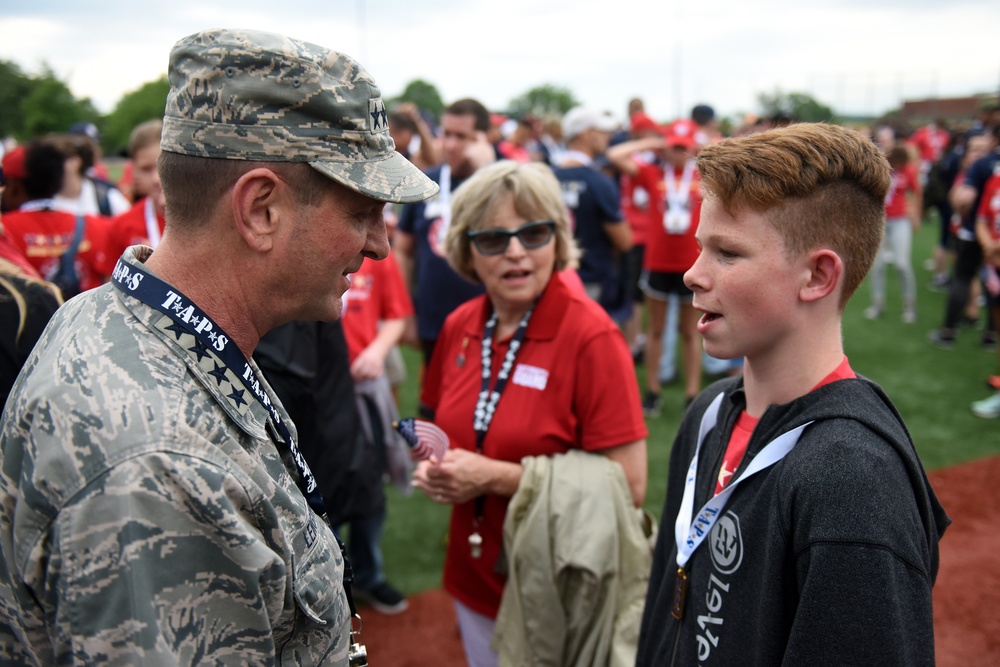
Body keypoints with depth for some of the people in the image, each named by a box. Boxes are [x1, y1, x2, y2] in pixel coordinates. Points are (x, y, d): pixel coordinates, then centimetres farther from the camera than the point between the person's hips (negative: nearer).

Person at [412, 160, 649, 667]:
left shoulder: (591, 336, -19)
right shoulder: (458, 328, -2)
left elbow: (628, 488, -22)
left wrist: (499, 477, -23)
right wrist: (435, 469, -6)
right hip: (475, 580, 5)